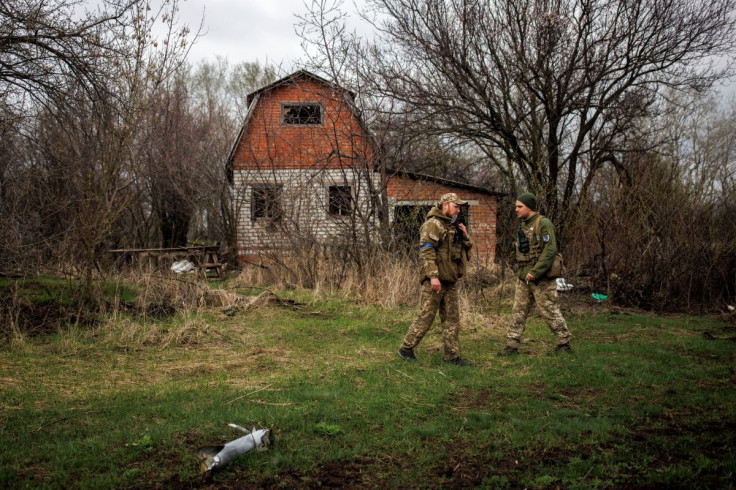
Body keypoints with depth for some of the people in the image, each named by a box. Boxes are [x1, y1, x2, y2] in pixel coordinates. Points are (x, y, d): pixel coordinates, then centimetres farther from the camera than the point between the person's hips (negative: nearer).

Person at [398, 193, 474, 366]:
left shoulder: (453, 226, 19)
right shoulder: (433, 224, -10)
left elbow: (466, 249, 25)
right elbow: (426, 251, -19)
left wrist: (465, 236, 4)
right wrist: (433, 276, -26)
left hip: (450, 280, 9)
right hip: (435, 280, -9)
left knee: (452, 318, 8)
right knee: (426, 316, -5)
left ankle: (452, 355, 12)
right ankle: (406, 348, 7)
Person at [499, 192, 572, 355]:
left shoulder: (543, 224, -13)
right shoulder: (523, 225, 14)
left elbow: (550, 250, -19)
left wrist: (535, 272, -23)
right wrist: (522, 272, 12)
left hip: (541, 278, -8)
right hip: (523, 277, 8)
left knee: (550, 311, 0)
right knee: (518, 311, 8)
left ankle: (564, 343, 12)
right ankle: (512, 345, 13)